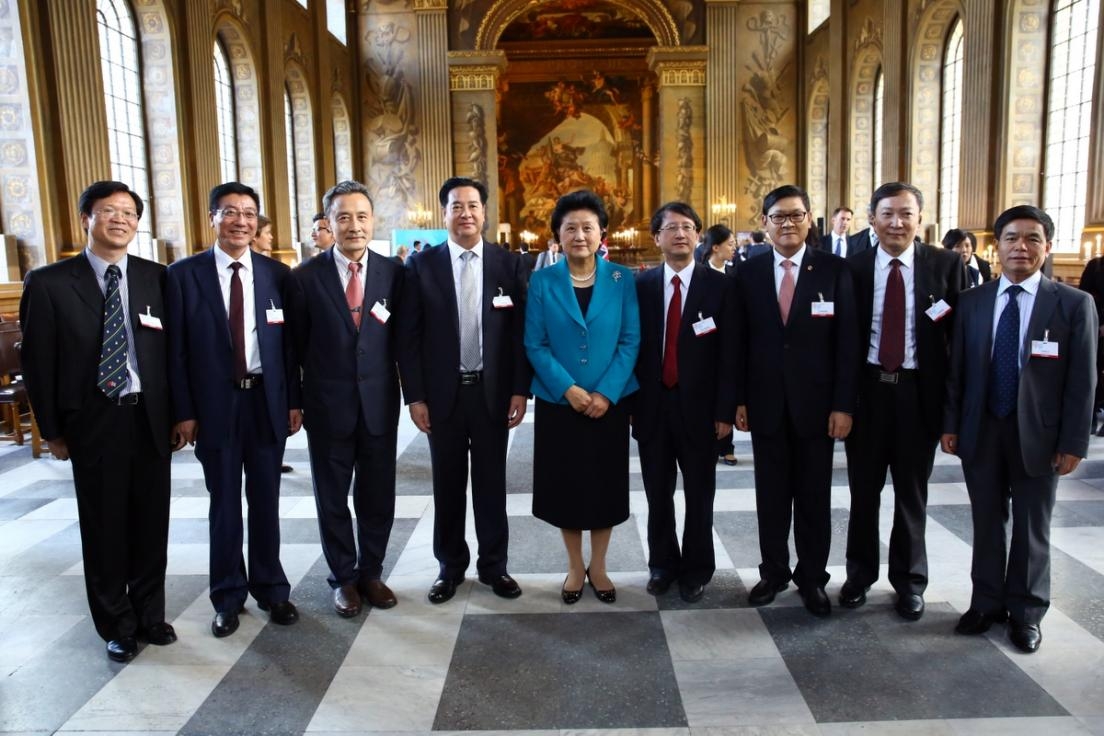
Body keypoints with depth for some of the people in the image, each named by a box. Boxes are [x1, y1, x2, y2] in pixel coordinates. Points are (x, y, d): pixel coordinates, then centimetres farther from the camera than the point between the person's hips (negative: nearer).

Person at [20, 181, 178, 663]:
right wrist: (52, 431, 0)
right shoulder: (49, 283, -4)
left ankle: (150, 613, 31)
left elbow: (174, 350, 4)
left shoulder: (157, 277, 2)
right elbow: (38, 362, -1)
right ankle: (117, 624, 28)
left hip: (150, 418, 2)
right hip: (93, 422, -2)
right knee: (104, 527, 10)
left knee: (151, 522, 12)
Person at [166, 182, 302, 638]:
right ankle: (228, 596, 26)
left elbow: (289, 342, 4)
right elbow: (176, 349, -3)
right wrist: (184, 411, -6)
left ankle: (270, 588, 28)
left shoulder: (277, 273, 2)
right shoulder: (184, 274, -2)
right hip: (214, 404, -1)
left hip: (267, 401, 1)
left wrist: (294, 401, 1)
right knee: (224, 503, 10)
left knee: (266, 500, 12)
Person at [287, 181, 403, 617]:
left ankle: (371, 572, 31)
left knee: (377, 495, 12)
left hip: (380, 402, 1)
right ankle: (343, 577, 29)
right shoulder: (305, 277, -4)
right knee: (332, 498, 12)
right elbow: (295, 346, 2)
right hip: (328, 404, -1)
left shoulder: (393, 272, -1)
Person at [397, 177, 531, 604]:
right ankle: (450, 567, 27)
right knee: (447, 484, 11)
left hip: (493, 392, 0)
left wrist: (520, 390, -4)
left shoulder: (509, 265, 1)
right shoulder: (422, 266, -1)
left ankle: (493, 565, 26)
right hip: (443, 393, 0)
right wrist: (415, 396, -5)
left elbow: (521, 332, 1)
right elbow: (409, 336, -2)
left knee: (491, 483, 11)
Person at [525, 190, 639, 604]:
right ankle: (575, 568, 27)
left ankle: (598, 567, 28)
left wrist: (606, 393, -14)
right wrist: (568, 389, -17)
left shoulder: (621, 280, 0)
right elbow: (534, 345, -5)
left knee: (606, 486, 9)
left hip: (609, 402, 1)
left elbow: (630, 342, -3)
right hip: (558, 403, 0)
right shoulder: (542, 281, -2)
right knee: (566, 487, 8)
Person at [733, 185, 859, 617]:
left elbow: (847, 341, -4)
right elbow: (739, 342, 4)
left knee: (814, 496, 10)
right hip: (765, 402, 1)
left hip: (816, 402, -1)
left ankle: (812, 578, 25)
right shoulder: (748, 273, 3)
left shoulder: (834, 270, -2)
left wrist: (843, 405, -9)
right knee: (771, 493, 11)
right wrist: (738, 400, 0)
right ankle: (773, 572, 27)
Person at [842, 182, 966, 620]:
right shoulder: (851, 268, -3)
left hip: (920, 390, 0)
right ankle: (860, 574, 32)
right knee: (863, 489, 13)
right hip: (867, 388, 1)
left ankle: (909, 580, 31)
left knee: (912, 492, 13)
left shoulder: (946, 265, -3)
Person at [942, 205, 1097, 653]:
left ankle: (1026, 612, 28)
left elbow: (1082, 379, -6)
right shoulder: (972, 301, 2)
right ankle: (987, 603, 29)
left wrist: (1074, 443, -8)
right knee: (986, 523, 13)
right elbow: (957, 369, 4)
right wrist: (951, 424, 0)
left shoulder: (1074, 304, -5)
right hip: (981, 431, 2)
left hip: (1038, 434, -2)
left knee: (1032, 527, 11)